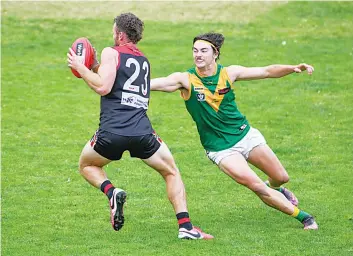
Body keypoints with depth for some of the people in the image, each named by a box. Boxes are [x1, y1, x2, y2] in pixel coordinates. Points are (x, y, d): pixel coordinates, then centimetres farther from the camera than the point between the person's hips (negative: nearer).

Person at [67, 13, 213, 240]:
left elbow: (103, 87, -8)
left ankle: (111, 192, -6)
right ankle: (185, 227, 2)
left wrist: (80, 68, 3)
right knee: (172, 173, 19)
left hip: (112, 132, -3)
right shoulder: (144, 61, 23)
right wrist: (96, 67, 34)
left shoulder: (111, 53, 3)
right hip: (142, 131, 3)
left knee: (87, 165, 25)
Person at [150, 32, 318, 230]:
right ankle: (302, 216, 2)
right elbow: (156, 84, -27)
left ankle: (275, 189, 48)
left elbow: (267, 71, -4)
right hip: (221, 149, -3)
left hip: (246, 134, 3)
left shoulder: (229, 73, -6)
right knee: (257, 187, -15)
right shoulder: (186, 79, -14)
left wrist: (293, 68, -19)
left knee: (281, 177, 9)